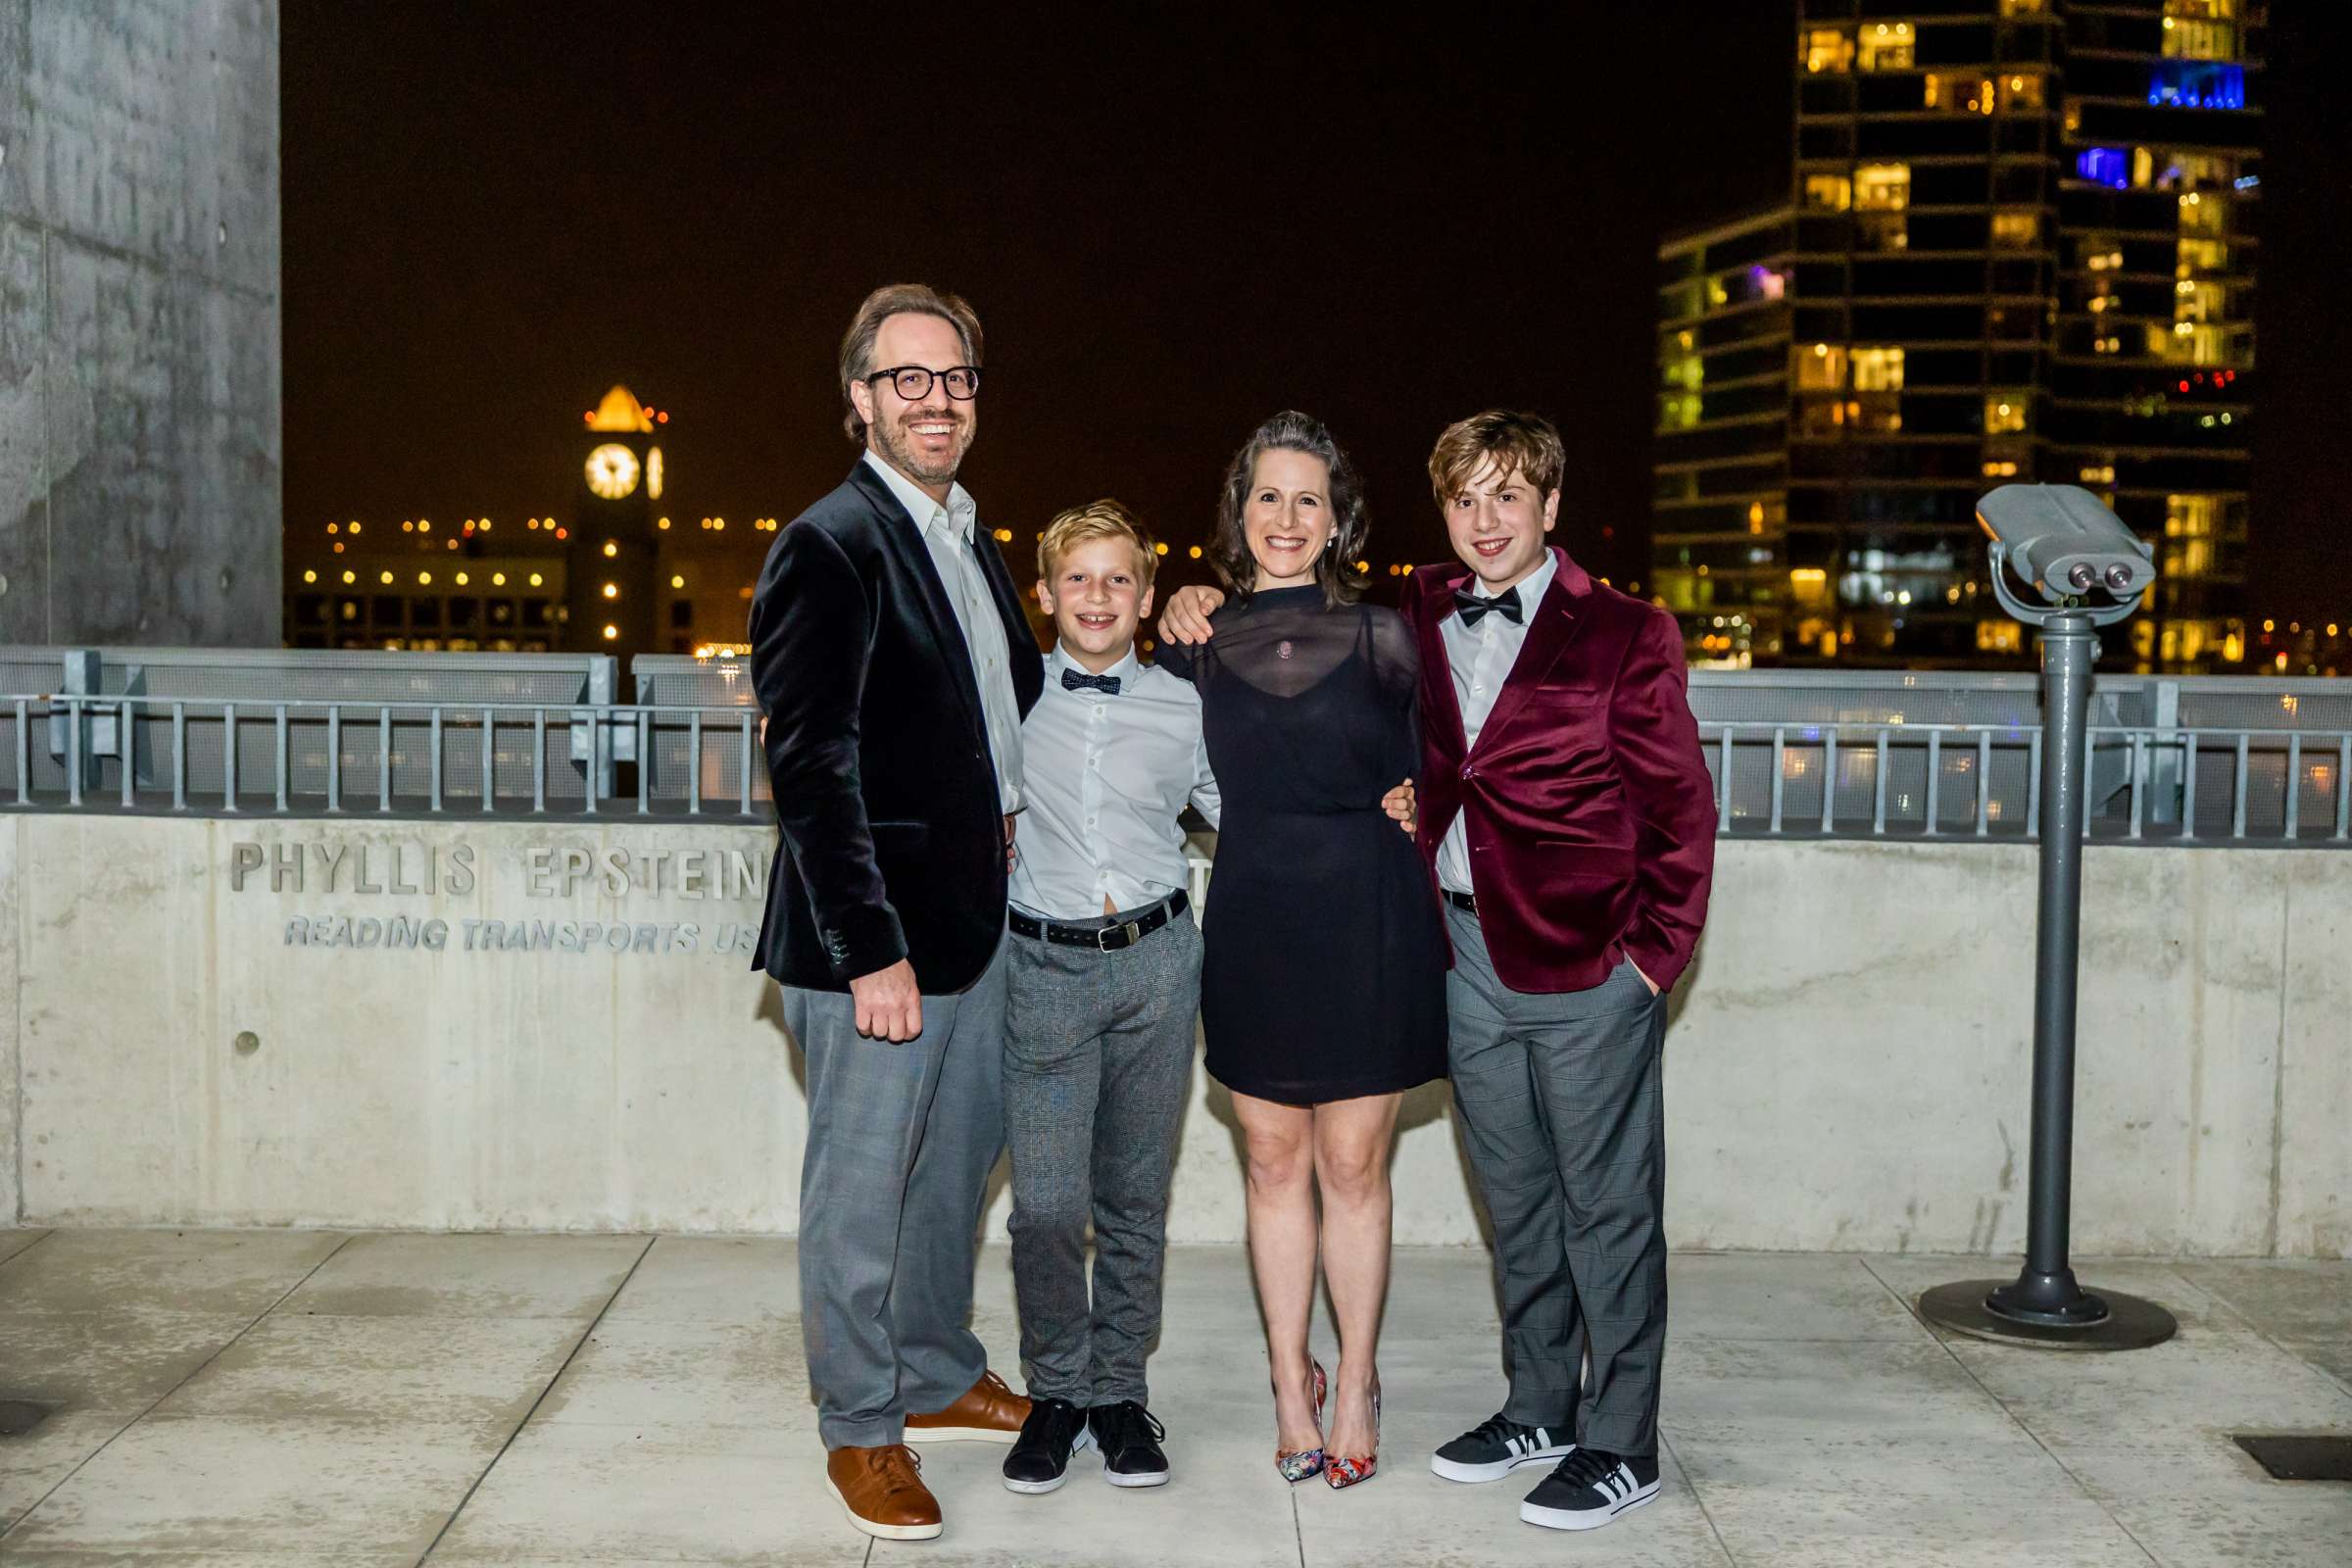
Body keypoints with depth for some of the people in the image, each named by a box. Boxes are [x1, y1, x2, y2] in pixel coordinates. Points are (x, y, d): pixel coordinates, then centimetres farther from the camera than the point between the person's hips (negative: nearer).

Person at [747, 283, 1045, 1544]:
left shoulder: (972, 542, 13)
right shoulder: (828, 549, -14)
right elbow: (812, 764, -19)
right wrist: (871, 949, -21)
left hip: (977, 920, 9)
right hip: (879, 934, -9)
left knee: (955, 1162, 21)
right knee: (861, 1190, 4)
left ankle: (939, 1376, 38)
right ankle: (859, 1429, 20)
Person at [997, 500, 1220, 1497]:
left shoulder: (1184, 709, 5)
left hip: (1156, 959, 1)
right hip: (1046, 966, -1)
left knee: (1135, 1198, 9)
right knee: (1046, 1204, -4)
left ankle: (1119, 1389, 24)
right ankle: (1057, 1389, 16)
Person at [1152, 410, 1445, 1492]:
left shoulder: (1380, 639, -1)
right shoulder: (1195, 647, 3)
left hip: (1366, 928, -1)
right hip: (1252, 927, 2)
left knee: (1354, 1167, 5)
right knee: (1274, 1163, 9)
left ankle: (1354, 1386, 20)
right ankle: (1291, 1385, 23)